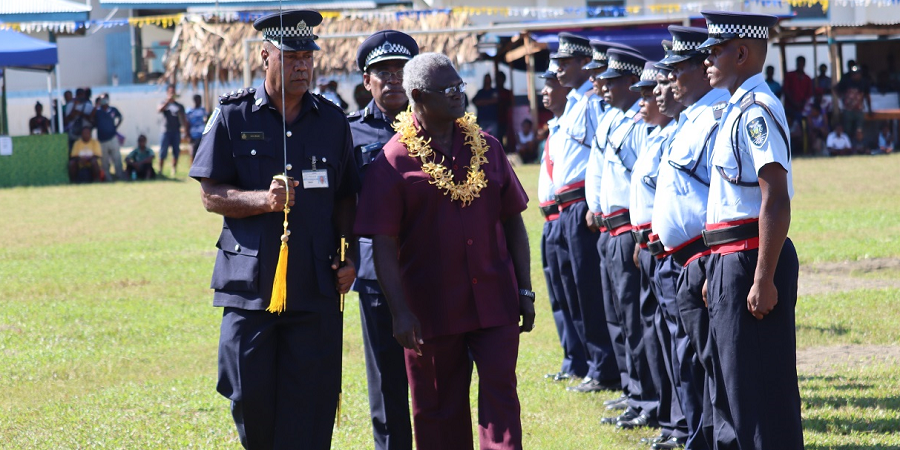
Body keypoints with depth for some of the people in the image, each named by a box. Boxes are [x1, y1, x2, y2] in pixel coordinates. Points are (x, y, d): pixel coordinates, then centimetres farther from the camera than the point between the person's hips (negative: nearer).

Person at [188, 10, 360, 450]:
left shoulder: (332, 120, 10)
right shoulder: (232, 116, 2)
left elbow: (345, 198, 15)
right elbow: (211, 195, 0)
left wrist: (349, 256, 0)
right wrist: (264, 200, -17)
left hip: (317, 285, 2)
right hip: (250, 281, -1)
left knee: (310, 406, -3)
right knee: (250, 397, 0)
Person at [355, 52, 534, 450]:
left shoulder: (487, 148, 8)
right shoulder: (394, 160, -6)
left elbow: (513, 222, 12)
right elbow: (383, 245, -9)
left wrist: (525, 292, 8)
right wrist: (401, 312, -15)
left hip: (495, 303, 3)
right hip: (431, 311, -3)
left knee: (500, 394, -4)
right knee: (438, 410, 6)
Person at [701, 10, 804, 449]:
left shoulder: (756, 110, -16)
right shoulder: (736, 108, 15)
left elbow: (776, 201, -23)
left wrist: (763, 279, -25)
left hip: (753, 261, -10)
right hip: (729, 261, 10)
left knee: (761, 388, -6)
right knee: (730, 381, 18)